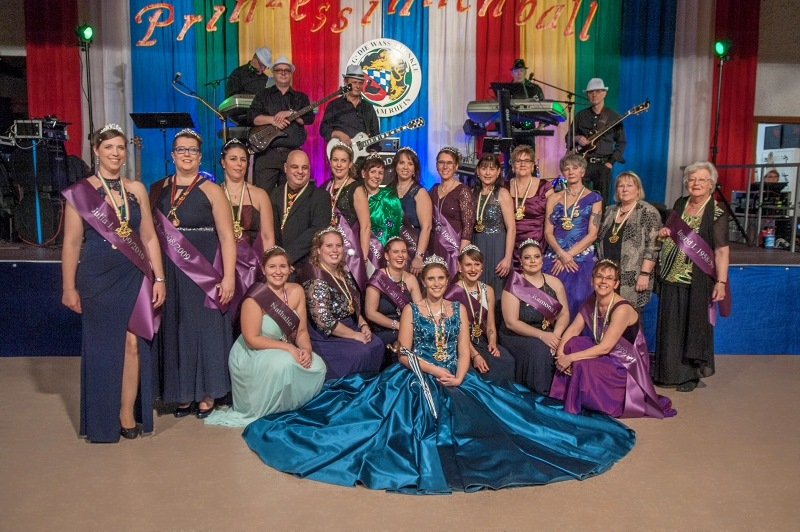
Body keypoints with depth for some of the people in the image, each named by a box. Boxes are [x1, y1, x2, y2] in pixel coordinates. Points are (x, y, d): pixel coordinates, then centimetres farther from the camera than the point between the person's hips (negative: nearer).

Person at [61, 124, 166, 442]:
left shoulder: (137, 190, 7)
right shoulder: (79, 193, -2)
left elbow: (149, 237, 7)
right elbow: (71, 243, -2)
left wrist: (159, 278, 3)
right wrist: (69, 288, -5)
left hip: (134, 277, 2)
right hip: (98, 278, -2)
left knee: (133, 343, -2)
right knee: (102, 347, 7)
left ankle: (128, 414, 11)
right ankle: (103, 420, 21)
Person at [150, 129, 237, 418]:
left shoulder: (211, 191, -2)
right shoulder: (158, 189, 9)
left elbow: (227, 236, -8)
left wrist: (229, 276, -16)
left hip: (204, 272, -3)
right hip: (169, 273, 4)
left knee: (206, 329, 3)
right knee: (175, 331, 8)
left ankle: (206, 394, 16)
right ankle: (182, 393, 21)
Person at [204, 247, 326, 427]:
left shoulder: (297, 291, -6)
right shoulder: (255, 298, -22)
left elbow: (302, 330, -2)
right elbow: (252, 339, -22)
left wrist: (306, 349, -23)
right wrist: (288, 347, -27)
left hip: (283, 353, 6)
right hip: (251, 355, -6)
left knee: (317, 366, -17)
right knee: (284, 364, -35)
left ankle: (293, 407, 8)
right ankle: (264, 412, -8)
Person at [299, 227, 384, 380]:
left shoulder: (344, 273, 8)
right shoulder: (316, 279, -18)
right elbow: (324, 321, -24)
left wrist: (363, 325, -2)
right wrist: (356, 335, -19)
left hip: (349, 326, 8)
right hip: (325, 336, -8)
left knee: (377, 345, -14)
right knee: (362, 353, -23)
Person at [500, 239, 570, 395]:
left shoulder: (554, 283, 7)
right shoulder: (514, 286, -6)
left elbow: (564, 314, 3)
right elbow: (511, 322, -11)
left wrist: (556, 334, -17)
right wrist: (541, 335, -20)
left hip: (549, 335, 4)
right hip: (518, 337, -4)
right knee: (540, 350, -31)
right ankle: (544, 392, -11)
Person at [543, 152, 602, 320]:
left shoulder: (594, 198, 6)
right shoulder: (554, 199, 14)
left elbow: (592, 234, -2)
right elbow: (548, 232, 6)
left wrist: (568, 255, -10)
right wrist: (561, 254, -11)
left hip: (582, 258, -2)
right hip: (554, 258, 3)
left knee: (577, 298, -20)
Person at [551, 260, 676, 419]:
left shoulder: (622, 309, -24)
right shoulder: (591, 302, -1)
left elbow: (605, 347, -27)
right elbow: (573, 330, -1)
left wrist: (570, 358, -26)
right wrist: (560, 353, -20)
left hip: (627, 367, -7)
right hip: (606, 358, 7)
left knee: (582, 365, -29)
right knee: (572, 344, -13)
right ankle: (566, 397, 1)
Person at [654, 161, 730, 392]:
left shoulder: (717, 214, -9)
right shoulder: (680, 204, 8)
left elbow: (722, 251, -14)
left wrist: (721, 282, -21)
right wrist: (665, 233, 1)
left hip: (697, 281, -5)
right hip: (671, 277, 5)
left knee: (694, 326, 4)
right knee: (671, 326, 10)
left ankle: (690, 374, 17)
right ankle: (671, 371, 22)